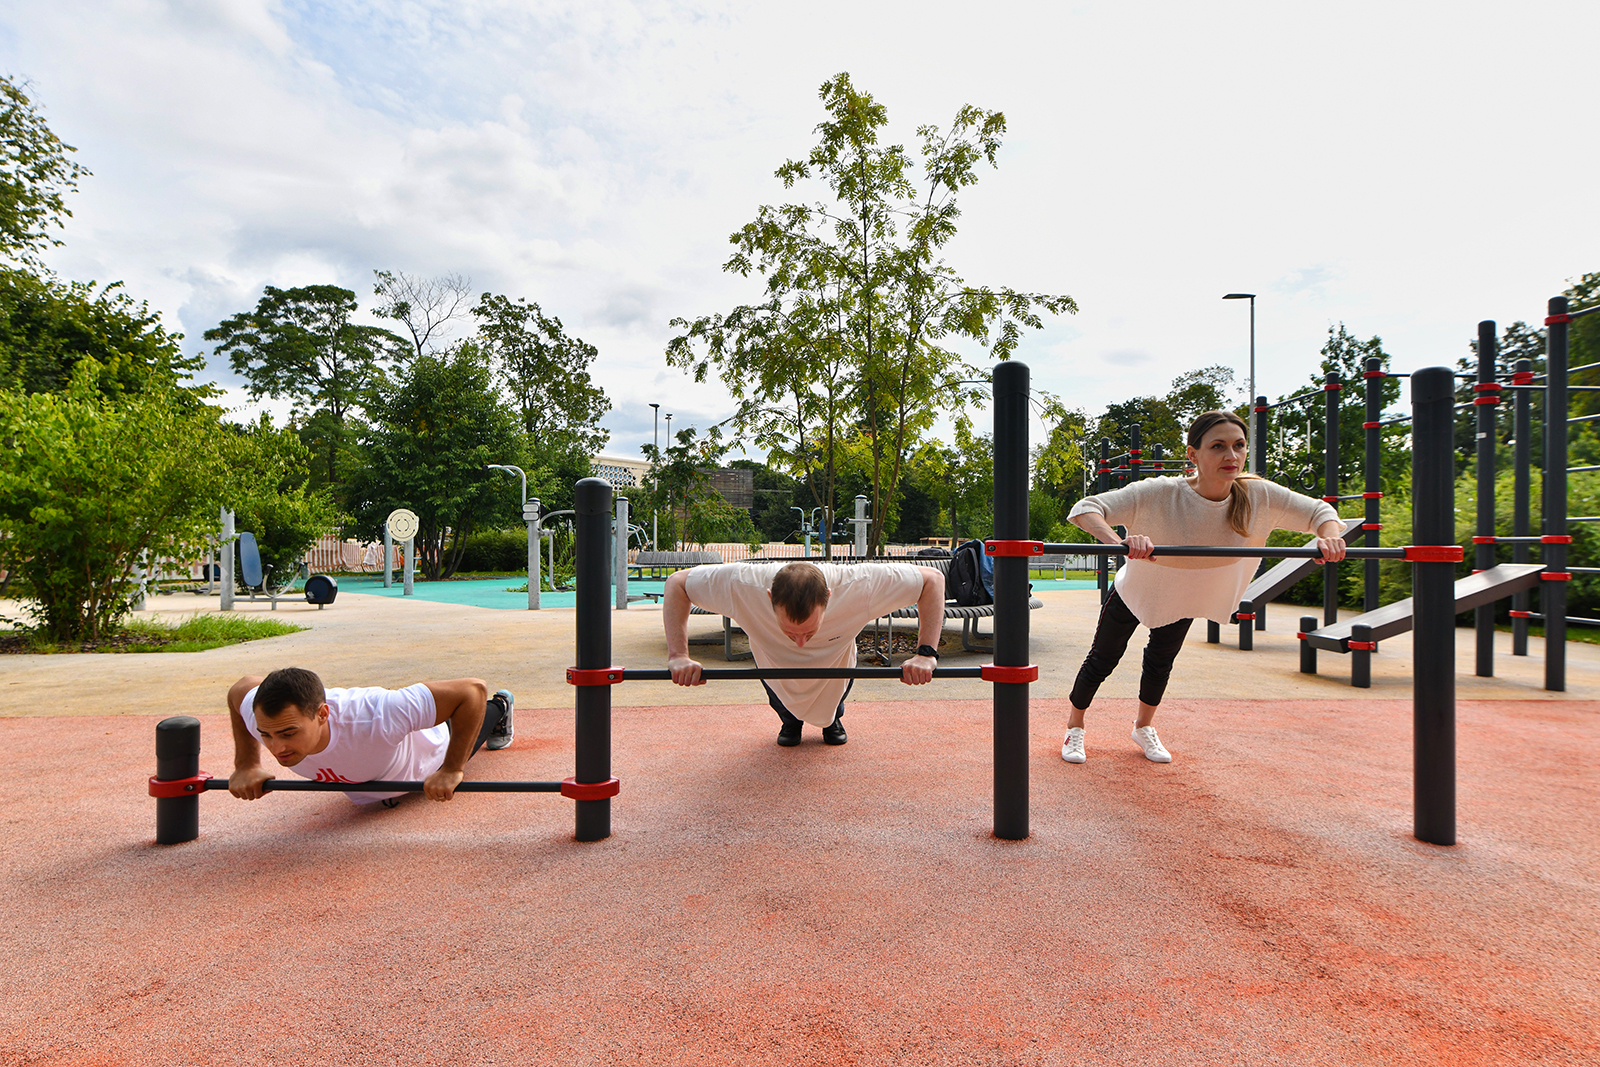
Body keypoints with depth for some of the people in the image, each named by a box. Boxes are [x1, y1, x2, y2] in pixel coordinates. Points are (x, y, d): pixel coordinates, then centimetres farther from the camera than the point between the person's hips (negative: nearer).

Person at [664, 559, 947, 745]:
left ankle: (833, 718, 22)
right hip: (774, 667, 0)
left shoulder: (857, 587, -44)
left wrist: (926, 653, -39)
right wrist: (678, 654, -39)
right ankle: (789, 720, 20)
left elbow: (933, 578, -31)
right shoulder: (742, 585, -44)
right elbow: (676, 583, -28)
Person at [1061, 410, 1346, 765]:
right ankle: (1074, 726, 35)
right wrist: (1119, 541, -64)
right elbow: (1084, 509, -44)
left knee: (1161, 662, 22)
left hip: (1185, 602, 4)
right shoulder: (1158, 494, -39)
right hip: (1136, 591, -3)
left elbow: (1319, 511, -14)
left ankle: (1144, 727, 48)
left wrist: (1329, 535, -37)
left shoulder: (1259, 496, -27)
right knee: (1102, 660, 10)